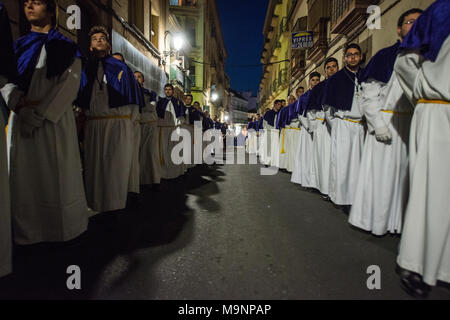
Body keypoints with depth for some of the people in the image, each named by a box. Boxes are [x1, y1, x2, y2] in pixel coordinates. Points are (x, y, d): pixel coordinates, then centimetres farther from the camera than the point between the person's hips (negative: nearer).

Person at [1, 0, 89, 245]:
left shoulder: (66, 48, 5)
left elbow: (68, 87, -7)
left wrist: (37, 116, -13)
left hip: (54, 122, -4)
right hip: (20, 122, 4)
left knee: (56, 177, 0)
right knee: (24, 176, 5)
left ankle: (63, 228, 13)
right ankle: (29, 231, 17)